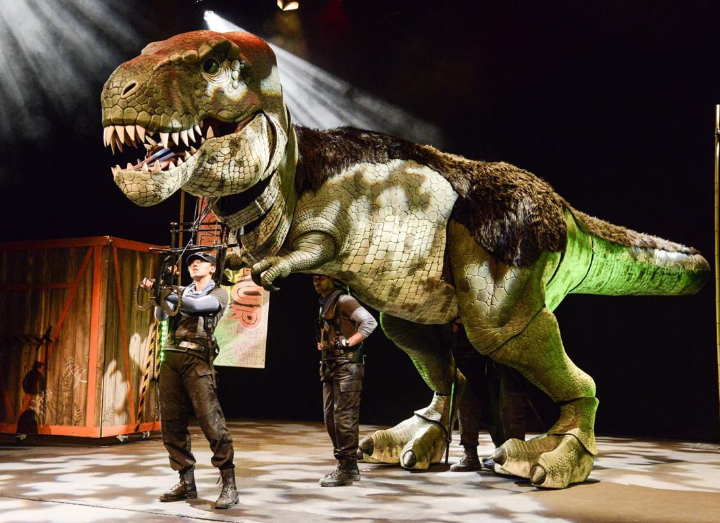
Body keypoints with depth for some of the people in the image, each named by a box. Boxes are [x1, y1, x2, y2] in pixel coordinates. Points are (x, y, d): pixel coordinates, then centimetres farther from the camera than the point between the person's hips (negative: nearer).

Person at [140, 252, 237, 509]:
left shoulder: (218, 294, 7)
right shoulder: (181, 292, 22)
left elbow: (195, 306, -12)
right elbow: (161, 315, 7)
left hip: (197, 360, -6)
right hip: (171, 358, 6)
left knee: (211, 420, -12)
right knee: (172, 423, 3)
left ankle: (229, 485, -9)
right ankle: (187, 483, 11)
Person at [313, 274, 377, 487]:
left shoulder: (343, 301, -9)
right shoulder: (324, 304, 19)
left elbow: (370, 322, -19)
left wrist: (347, 343, -19)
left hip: (346, 366, -10)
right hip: (330, 367, 10)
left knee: (344, 417, -9)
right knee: (330, 417, 10)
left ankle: (346, 469, -6)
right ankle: (350, 468, 18)